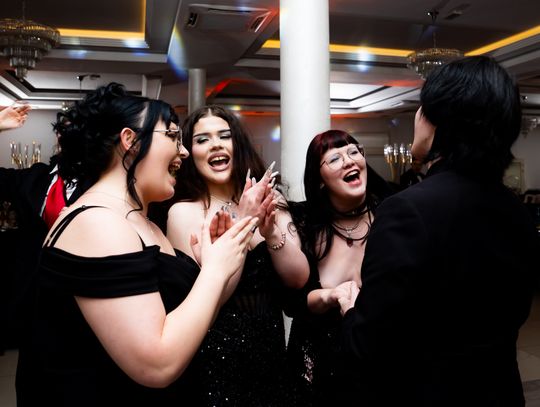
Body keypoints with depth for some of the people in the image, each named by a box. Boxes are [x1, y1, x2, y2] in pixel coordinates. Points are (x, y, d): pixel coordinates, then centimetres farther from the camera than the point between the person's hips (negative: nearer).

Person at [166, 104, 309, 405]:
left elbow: (298, 279, -5)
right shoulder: (183, 212, -10)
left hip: (272, 351, 4)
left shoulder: (269, 200, 0)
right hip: (214, 358, -4)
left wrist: (271, 230, -22)